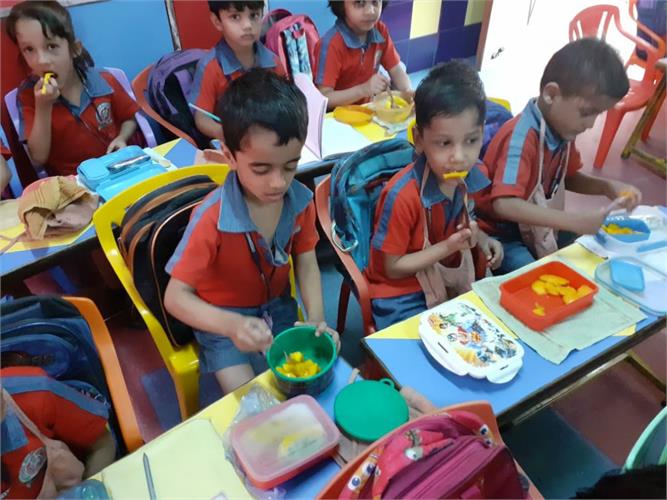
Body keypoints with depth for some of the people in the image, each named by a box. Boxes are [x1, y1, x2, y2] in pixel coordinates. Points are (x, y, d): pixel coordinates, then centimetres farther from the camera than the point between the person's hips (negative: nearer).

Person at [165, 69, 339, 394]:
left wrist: (317, 321, -20)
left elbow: (306, 264, -5)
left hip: (278, 309, 4)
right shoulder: (212, 220, -30)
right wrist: (233, 325, -42)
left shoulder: (300, 201, -17)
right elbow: (176, 297, -25)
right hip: (223, 321, -4)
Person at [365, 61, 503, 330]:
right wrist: (448, 247, -25)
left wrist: (480, 238, -6)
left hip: (453, 281, 6)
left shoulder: (475, 174, -9)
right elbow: (392, 268, -17)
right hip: (402, 294, -6)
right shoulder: (402, 196, -28)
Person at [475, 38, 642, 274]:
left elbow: (567, 177, 14)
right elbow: (504, 205, -41)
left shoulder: (562, 128, -2)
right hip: (499, 233, -8)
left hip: (537, 228, 9)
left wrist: (607, 186, -5)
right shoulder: (521, 137, -29)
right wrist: (576, 221, -42)